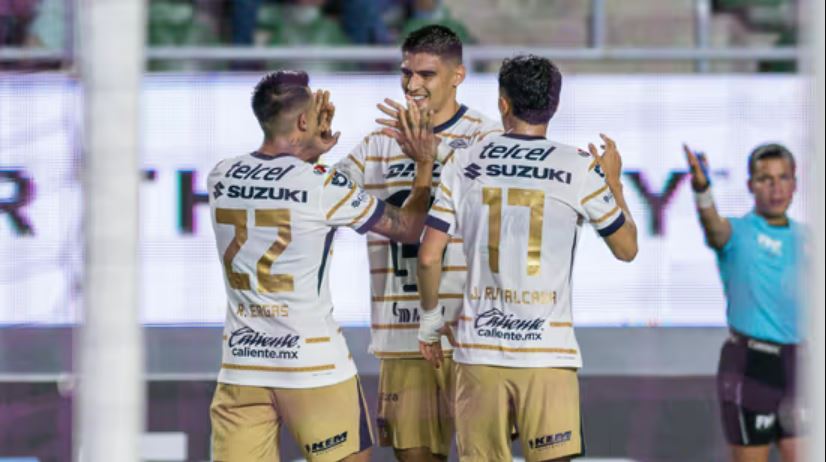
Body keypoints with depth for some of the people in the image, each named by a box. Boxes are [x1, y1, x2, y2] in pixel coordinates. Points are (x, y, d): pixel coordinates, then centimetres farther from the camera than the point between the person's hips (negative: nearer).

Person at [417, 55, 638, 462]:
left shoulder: (464, 166, 3)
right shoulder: (580, 170, -3)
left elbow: (429, 256, 1)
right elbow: (627, 248, 8)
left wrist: (430, 319, 17)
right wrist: (613, 182, 22)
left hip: (478, 349, 2)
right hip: (548, 351, -2)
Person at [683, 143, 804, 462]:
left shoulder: (803, 237, 10)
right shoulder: (738, 232, -8)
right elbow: (714, 227, -32)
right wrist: (702, 189, -52)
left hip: (797, 362, 5)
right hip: (751, 362, -5)